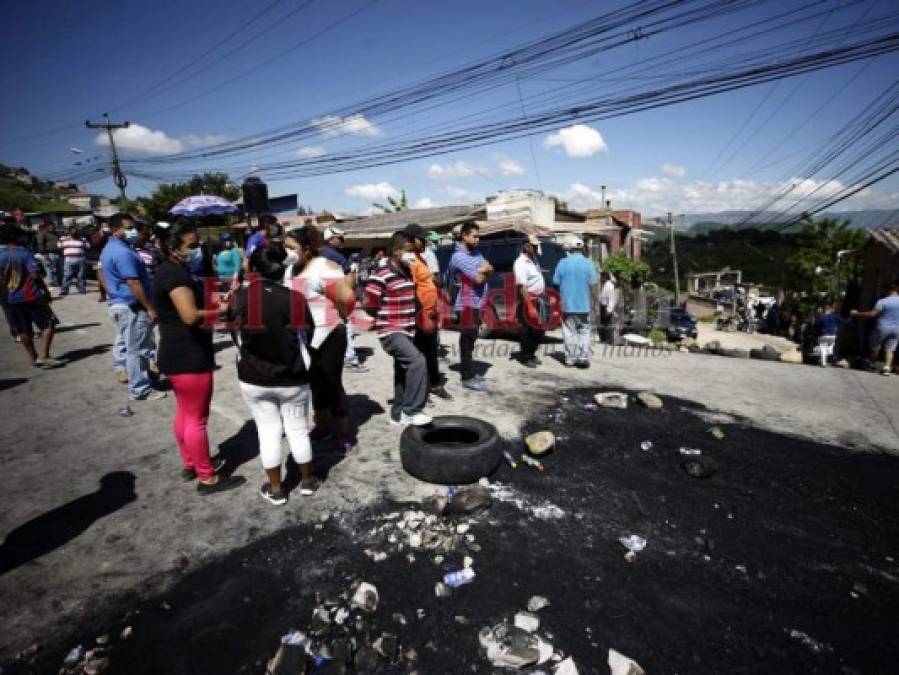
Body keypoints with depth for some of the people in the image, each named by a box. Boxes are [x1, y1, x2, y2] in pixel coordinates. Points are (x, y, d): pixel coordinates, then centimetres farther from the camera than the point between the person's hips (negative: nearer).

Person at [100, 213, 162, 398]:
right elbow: (134, 283, -24)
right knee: (137, 349, -5)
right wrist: (150, 307, -21)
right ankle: (140, 389, 0)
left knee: (124, 342, 23)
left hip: (118, 303, 11)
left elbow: (105, 278, 23)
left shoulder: (109, 249, 14)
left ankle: (121, 370, 38)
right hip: (131, 306, -11)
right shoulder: (123, 252, -21)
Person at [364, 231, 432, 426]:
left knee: (403, 371, 14)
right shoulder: (381, 275, -16)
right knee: (418, 361, -25)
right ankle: (412, 411, -15)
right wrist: (386, 318, -3)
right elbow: (369, 305, -15)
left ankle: (398, 413, 29)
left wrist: (410, 321, 12)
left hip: (406, 330, 9)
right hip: (391, 332, -9)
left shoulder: (408, 273, 10)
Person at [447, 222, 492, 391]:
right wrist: (483, 272, 0)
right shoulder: (459, 256, -16)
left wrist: (483, 269, -14)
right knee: (467, 339, -5)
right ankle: (468, 378, 1)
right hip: (467, 304, -9)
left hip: (476, 303, 9)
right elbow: (478, 278, -20)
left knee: (471, 338, 15)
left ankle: (470, 372, 25)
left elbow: (490, 269, 6)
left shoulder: (476, 253, 14)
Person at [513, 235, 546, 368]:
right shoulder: (521, 263, -17)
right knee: (528, 331, 0)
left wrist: (544, 297, 17)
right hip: (528, 301, -9)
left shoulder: (533, 260, 12)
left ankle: (532, 354, 29)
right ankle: (525, 358, 13)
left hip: (538, 300, 9)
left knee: (538, 330, 15)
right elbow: (522, 287, -25)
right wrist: (530, 306, -29)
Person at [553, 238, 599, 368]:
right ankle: (583, 358, 2)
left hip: (567, 304, 1)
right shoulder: (588, 263, -5)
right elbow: (593, 281, -8)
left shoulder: (563, 262, -3)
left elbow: (556, 281, -1)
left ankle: (570, 358, 8)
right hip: (583, 304, 0)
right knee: (584, 331, 8)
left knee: (569, 332, 6)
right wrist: (598, 277, 12)